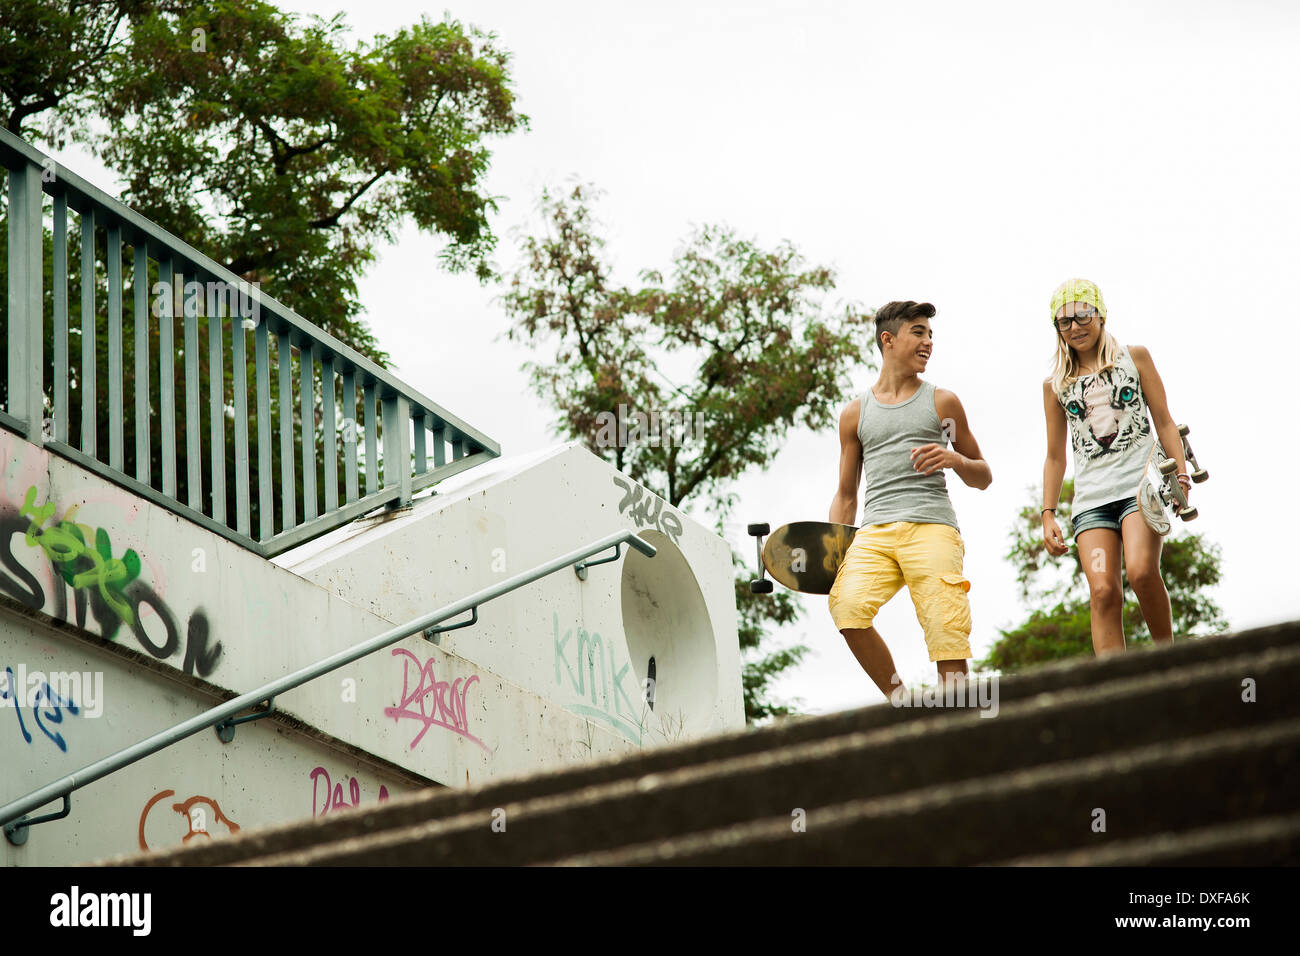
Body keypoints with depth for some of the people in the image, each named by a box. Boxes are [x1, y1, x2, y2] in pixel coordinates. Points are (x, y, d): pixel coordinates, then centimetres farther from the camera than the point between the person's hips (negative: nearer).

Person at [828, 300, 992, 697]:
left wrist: (955, 460, -2)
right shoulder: (855, 413, 20)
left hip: (931, 527, -1)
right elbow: (846, 496, 24)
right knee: (847, 606, -26)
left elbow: (983, 477, 21)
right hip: (874, 531, 1)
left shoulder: (942, 403, 17)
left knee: (946, 632, -17)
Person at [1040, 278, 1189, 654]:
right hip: (1091, 496, 2)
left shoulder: (1134, 358, 12)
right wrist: (1048, 515, 10)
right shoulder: (1056, 384, 16)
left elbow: (1164, 421, 10)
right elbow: (1055, 456, 19)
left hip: (1141, 483, -2)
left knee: (1141, 571, -25)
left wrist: (1181, 476, -3)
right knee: (1103, 591, -15)